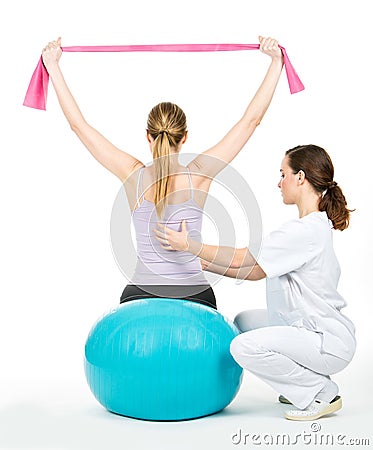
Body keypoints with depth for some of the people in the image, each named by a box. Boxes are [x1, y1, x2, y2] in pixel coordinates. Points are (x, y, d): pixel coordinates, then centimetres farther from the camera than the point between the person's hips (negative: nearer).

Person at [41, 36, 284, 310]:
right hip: (196, 296, 0)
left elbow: (78, 124, 0)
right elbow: (251, 120, -1)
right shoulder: (198, 176, -8)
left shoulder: (134, 176, -7)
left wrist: (53, 67, 8)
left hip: (140, 296, 1)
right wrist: (275, 62, 5)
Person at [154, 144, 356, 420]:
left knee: (245, 347, -25)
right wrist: (202, 262, 11)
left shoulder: (307, 230, -22)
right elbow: (254, 271, 11)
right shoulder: (315, 226, 10)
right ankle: (303, 381, 19)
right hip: (312, 328, 10)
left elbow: (242, 260, -20)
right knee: (245, 321, 17)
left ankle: (323, 393, -6)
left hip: (329, 342, -10)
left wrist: (189, 245, -9)